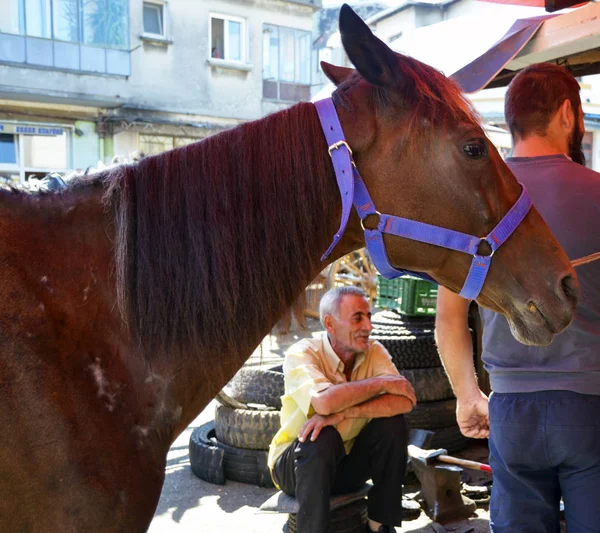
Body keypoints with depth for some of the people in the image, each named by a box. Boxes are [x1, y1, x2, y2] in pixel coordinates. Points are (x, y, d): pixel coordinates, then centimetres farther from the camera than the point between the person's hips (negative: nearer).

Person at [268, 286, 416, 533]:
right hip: (298, 462, -4)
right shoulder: (302, 354, -21)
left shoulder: (375, 351, -9)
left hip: (349, 461, 4)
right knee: (323, 437, -34)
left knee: (393, 423, -20)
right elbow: (325, 401, -40)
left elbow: (404, 401, -25)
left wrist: (343, 413, -36)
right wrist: (382, 382, -27)